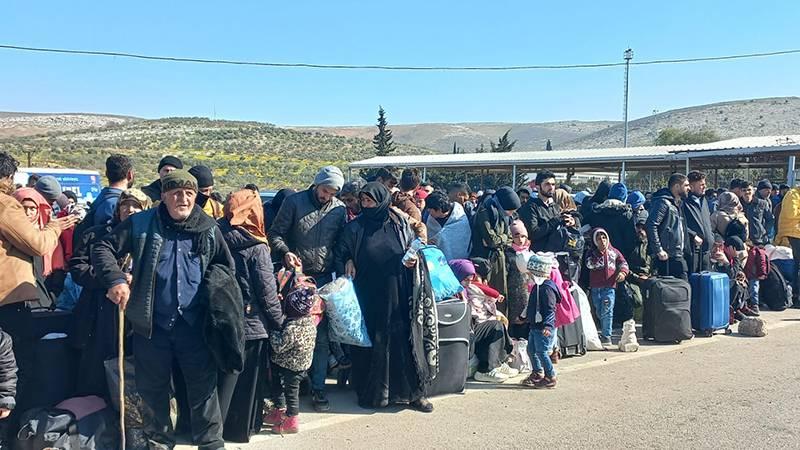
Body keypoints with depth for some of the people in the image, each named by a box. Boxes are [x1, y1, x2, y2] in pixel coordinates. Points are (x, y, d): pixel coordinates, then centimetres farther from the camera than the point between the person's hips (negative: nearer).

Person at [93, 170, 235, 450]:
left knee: (203, 385, 8)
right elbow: (103, 248, 0)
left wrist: (211, 287, -5)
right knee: (152, 387, 15)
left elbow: (225, 264, 13)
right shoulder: (141, 224, -3)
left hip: (194, 324, 1)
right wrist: (115, 279, -15)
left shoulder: (208, 228, 3)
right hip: (152, 325, 0)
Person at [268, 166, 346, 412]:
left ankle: (318, 387, 11)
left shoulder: (339, 209, 7)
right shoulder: (295, 202, -2)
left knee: (321, 336, 3)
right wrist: (285, 252, -18)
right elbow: (275, 233, -1)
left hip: (323, 279, 2)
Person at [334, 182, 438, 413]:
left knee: (406, 341, 2)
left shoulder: (401, 224, 3)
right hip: (369, 297, 0)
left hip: (399, 297, 1)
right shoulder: (355, 228, 2)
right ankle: (371, 393, 18)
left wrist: (413, 260, -7)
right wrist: (348, 264, -10)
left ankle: (414, 392, 14)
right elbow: (340, 256, 8)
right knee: (372, 344, 4)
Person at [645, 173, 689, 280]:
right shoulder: (663, 202, -12)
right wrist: (658, 250, -23)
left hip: (678, 256, 10)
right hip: (667, 257, -10)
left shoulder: (676, 203, 20)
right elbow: (651, 225, -22)